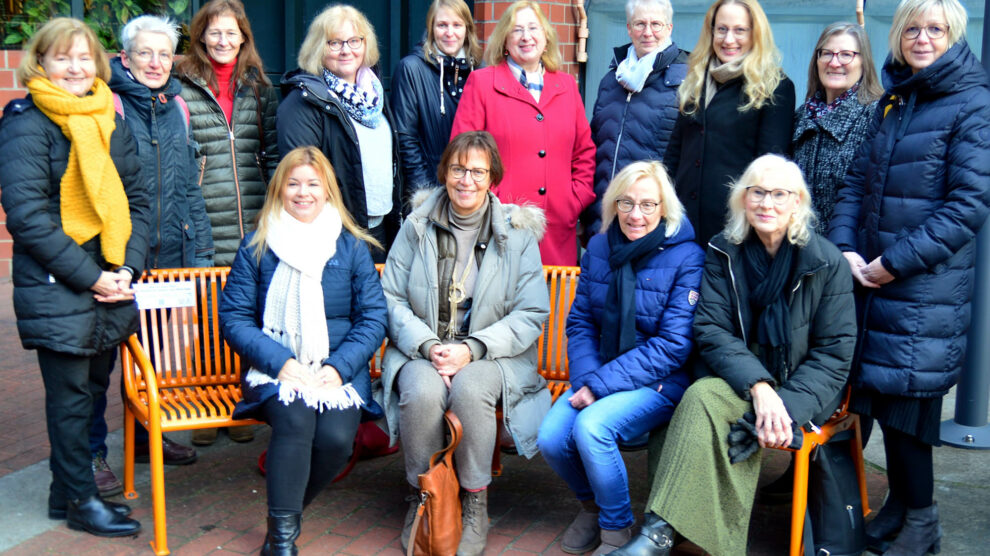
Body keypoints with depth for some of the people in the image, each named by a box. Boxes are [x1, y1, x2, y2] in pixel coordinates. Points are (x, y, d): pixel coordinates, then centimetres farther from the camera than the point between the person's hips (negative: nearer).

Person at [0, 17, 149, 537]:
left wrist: (128, 267, -3)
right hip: (56, 290, -6)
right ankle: (79, 499, 18)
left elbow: (137, 197, 12)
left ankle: (68, 489, 28)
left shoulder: (110, 120, 12)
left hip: (110, 285, 6)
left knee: (91, 387, 14)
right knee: (71, 395, 3)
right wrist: (91, 277, -15)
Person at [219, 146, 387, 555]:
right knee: (294, 417, -32)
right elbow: (233, 318, 1)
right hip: (276, 370, -1)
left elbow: (373, 317, 3)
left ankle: (283, 516, 1)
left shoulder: (352, 246, 9)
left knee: (336, 437, -26)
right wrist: (279, 362, -14)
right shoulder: (256, 246, 7)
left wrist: (339, 367, -12)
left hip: (340, 371, 1)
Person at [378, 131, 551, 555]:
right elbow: (391, 298, 3)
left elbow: (531, 314, -2)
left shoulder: (517, 232, 2)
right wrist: (428, 346, -15)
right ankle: (421, 494, -8)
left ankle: (475, 502, -14)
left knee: (471, 389, -34)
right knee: (422, 391, -32)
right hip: (421, 349, 1)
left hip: (491, 354, -1)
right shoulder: (417, 225, 5)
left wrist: (472, 349, -15)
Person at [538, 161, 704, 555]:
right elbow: (580, 322, 8)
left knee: (591, 426, -29)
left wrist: (601, 385, -20)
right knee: (551, 438, -18)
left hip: (660, 382, -5)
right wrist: (586, 379, -12)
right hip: (602, 373, 5)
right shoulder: (599, 248, 6)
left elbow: (673, 345, -16)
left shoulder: (686, 258, -11)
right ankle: (590, 504, 16)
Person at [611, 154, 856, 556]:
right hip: (737, 378, 3)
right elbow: (710, 330, -4)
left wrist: (788, 404, -21)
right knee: (702, 396, -31)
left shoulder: (826, 262, -4)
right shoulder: (723, 253, 3)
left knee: (706, 399, -31)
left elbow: (835, 353, -5)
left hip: (800, 385, -3)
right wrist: (757, 385, -21)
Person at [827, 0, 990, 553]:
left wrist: (895, 261, -16)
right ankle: (899, 502, 27)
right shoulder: (893, 101, 14)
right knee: (881, 388, 11)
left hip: (926, 287, -6)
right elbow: (858, 180, 12)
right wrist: (845, 247, -4)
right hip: (872, 278, 6)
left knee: (906, 397, -2)